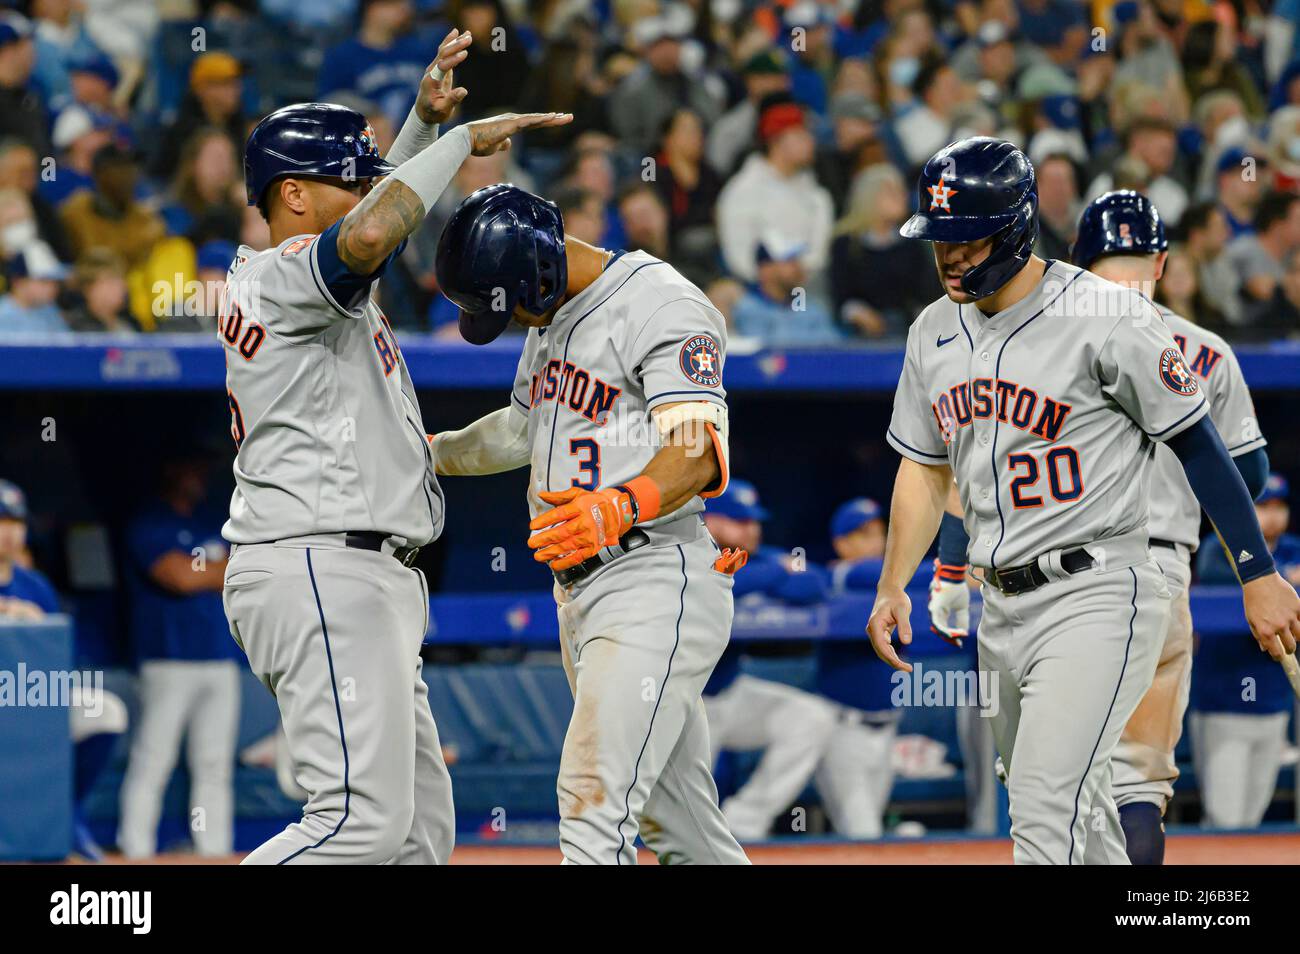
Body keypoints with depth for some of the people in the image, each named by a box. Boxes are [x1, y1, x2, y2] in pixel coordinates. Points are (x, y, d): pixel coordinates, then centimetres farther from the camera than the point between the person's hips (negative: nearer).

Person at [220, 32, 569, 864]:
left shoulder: (266, 277, 20)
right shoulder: (289, 271, -9)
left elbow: (378, 214, 36)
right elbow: (371, 235, -31)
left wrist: (424, 120, 22)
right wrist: (461, 139, -19)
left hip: (366, 579, 11)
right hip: (322, 572, -11)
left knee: (421, 827, 8)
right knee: (364, 820, -20)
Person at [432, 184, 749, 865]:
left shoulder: (664, 307, -14)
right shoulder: (553, 313, 15)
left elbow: (698, 450, -26)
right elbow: (523, 428, 33)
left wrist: (619, 508, -43)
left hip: (656, 583, -9)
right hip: (578, 591, 9)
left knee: (594, 800, -20)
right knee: (671, 820, 10)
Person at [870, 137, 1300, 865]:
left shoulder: (1105, 319, -13)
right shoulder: (935, 334, 8)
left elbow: (1198, 444, -8)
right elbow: (926, 469, 20)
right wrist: (893, 587, 8)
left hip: (1097, 598, -7)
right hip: (1002, 607, 8)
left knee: (1047, 815, -19)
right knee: (1078, 814, 16)